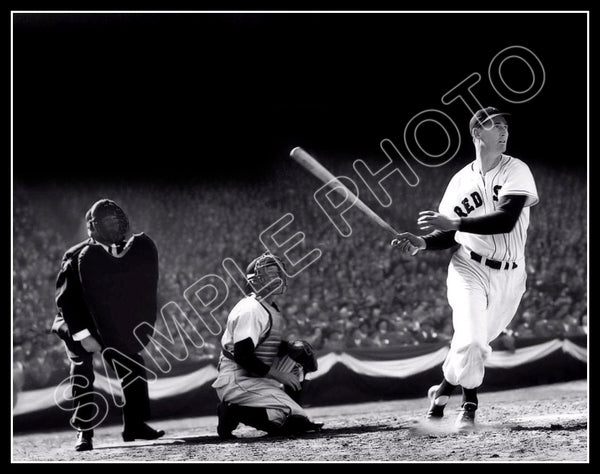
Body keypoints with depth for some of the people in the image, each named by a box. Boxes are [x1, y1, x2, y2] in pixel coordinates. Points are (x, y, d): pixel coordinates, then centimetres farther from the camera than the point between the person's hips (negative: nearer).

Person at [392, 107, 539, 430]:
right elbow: (450, 236, 9)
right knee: (470, 340, -16)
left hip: (509, 276, 0)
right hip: (468, 269, 0)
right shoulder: (461, 181, 3)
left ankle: (445, 389, 35)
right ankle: (469, 404, 8)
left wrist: (453, 222, -28)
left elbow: (506, 221, -21)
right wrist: (422, 243, -12)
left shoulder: (516, 171, -6)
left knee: (476, 343, 9)